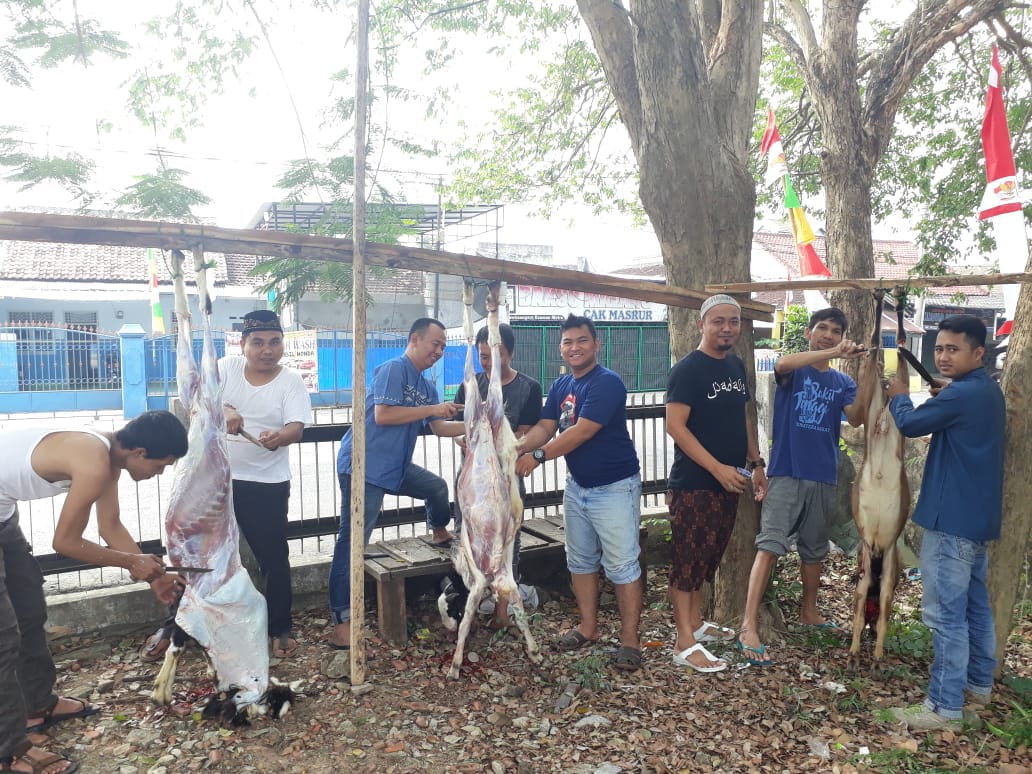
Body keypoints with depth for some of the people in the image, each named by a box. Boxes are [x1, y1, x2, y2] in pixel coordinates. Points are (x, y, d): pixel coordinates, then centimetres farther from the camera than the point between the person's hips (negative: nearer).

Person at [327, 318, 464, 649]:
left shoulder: (426, 386, 14)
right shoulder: (394, 369, -13)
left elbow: (440, 428, 15)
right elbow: (382, 414, -23)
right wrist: (432, 409, -18)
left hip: (396, 466, 9)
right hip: (365, 467, -9)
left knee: (437, 486, 21)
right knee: (352, 542, -9)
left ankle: (439, 533, 50)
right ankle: (341, 624, -8)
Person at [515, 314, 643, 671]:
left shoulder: (607, 383, -19)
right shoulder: (560, 386, 6)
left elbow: (583, 431, -26)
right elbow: (544, 428, -1)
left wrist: (538, 456, -26)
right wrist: (517, 449, -20)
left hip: (614, 487, -8)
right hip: (577, 485, 8)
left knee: (622, 565, -2)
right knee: (580, 561, 16)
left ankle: (630, 640, 9)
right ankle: (588, 627, 30)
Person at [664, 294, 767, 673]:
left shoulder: (736, 366, 11)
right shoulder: (687, 369, -14)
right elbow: (675, 426, -19)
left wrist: (756, 463, 15)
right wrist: (717, 467, -23)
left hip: (728, 481, 8)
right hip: (694, 482, -8)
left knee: (708, 556, 17)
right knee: (688, 559, -2)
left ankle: (696, 623, 31)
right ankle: (685, 644, 5)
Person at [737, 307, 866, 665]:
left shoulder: (843, 383, 11)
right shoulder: (793, 371, 0)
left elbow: (856, 419, -7)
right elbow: (782, 363, -27)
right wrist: (833, 353, -36)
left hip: (823, 477, 5)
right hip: (786, 472, -5)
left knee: (814, 549, 17)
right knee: (769, 545, -14)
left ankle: (808, 611, 35)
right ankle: (749, 626, -16)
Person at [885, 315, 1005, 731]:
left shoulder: (960, 393, -19)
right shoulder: (989, 392, 12)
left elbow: (909, 424, -10)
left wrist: (899, 396, 8)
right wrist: (943, 399, 14)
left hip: (952, 518, -10)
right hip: (979, 516, 10)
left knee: (946, 613, -5)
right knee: (975, 604, 20)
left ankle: (945, 707, 0)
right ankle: (979, 683, 34)